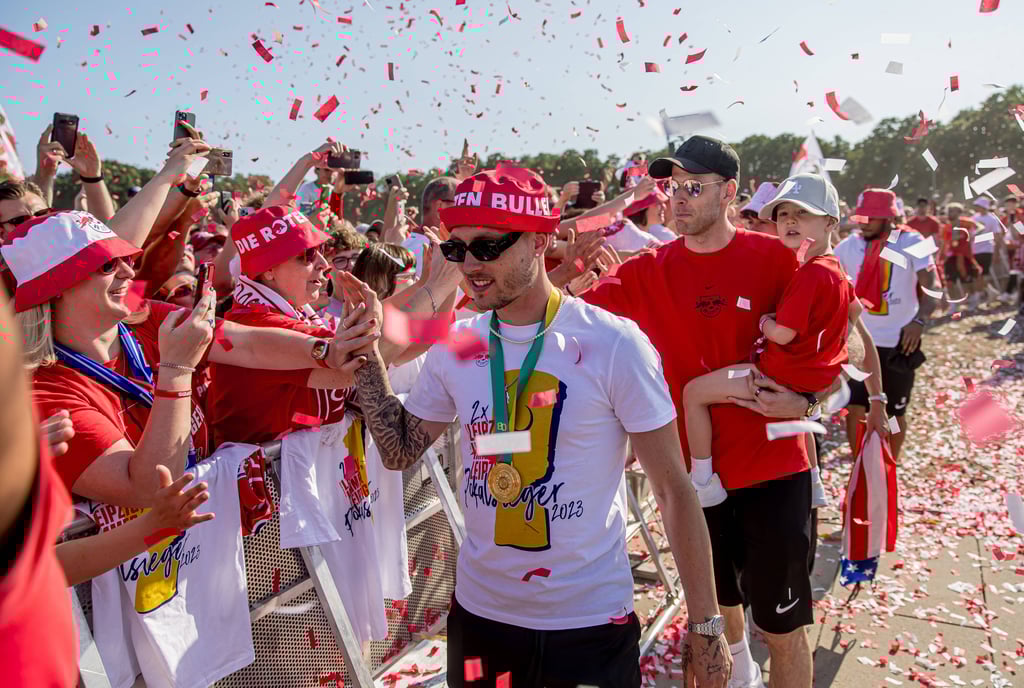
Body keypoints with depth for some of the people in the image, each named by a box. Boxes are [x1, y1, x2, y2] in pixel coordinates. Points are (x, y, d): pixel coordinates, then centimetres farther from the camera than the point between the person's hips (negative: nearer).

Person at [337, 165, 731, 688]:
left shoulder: (614, 345, -16)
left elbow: (673, 491, -11)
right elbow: (400, 451, 6)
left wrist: (705, 626, -9)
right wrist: (366, 354, -4)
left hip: (592, 623, -3)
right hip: (478, 612, 4)